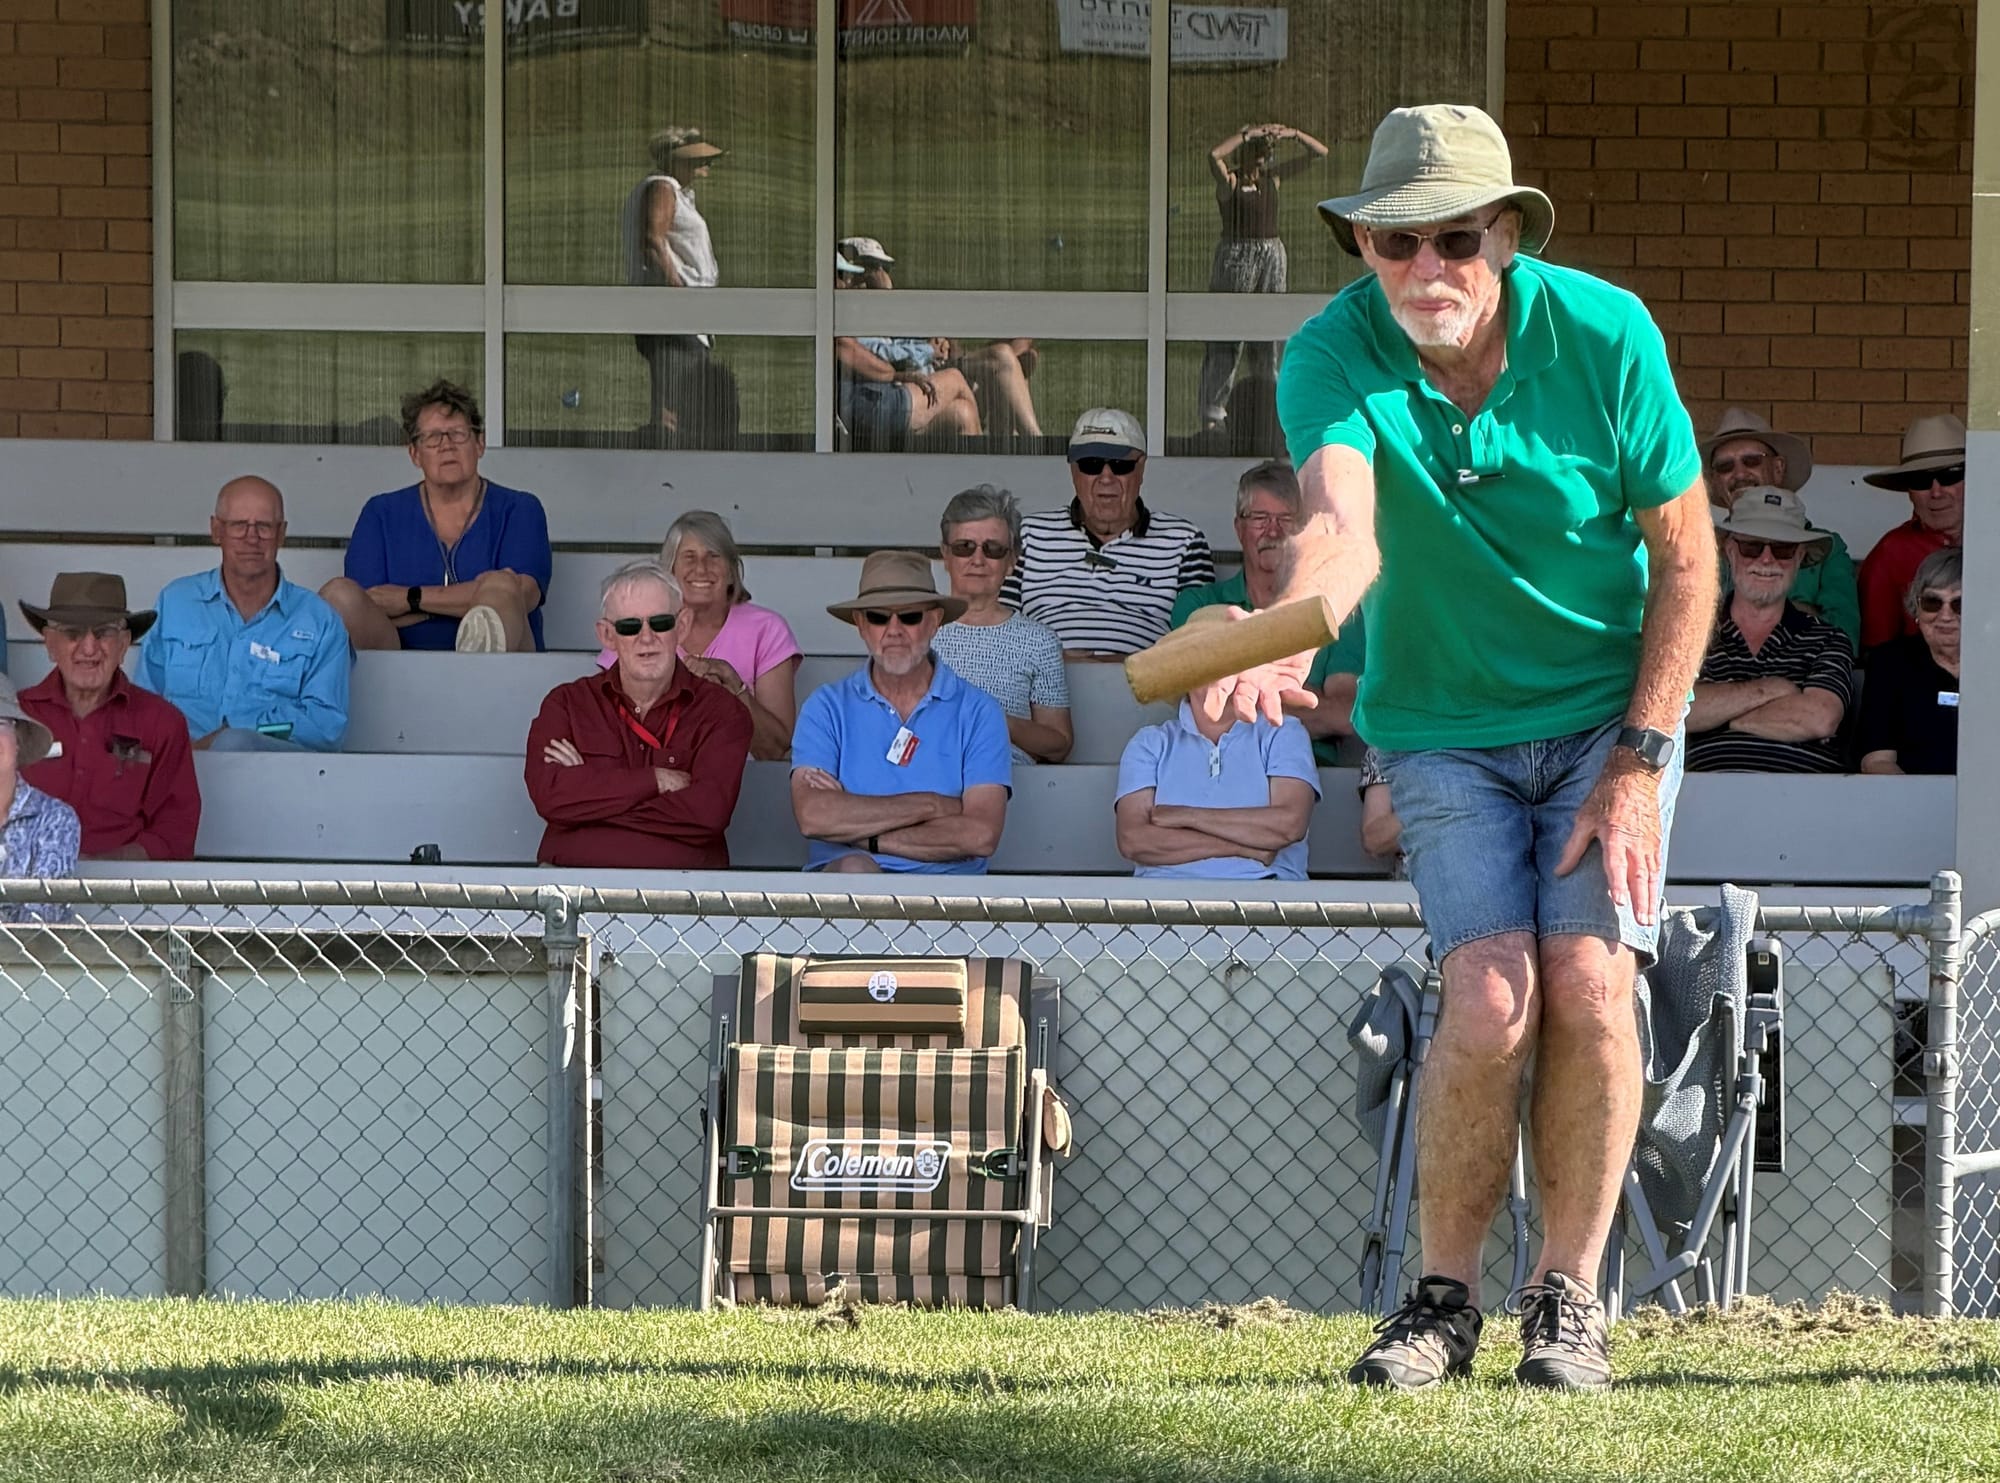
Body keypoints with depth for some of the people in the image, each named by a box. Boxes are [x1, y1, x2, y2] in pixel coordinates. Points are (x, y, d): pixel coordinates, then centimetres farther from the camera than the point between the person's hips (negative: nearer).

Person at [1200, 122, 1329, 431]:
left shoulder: (1273, 177, 9)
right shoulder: (1229, 180, -4)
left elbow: (1320, 153, 10)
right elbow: (1214, 156, -28)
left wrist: (1293, 134, -6)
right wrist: (1247, 134, -21)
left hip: (1272, 254, 5)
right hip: (1236, 253, -5)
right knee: (1226, 335, -3)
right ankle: (1214, 411, 0)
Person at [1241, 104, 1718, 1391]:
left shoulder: (1604, 332, -17)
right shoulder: (1332, 357, -19)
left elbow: (1686, 551, -8)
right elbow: (1342, 524, -39)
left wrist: (1641, 761, -12)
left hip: (1611, 708, 0)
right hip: (1445, 727, 0)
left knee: (1589, 982, -15)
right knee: (1492, 997, -16)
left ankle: (1571, 1295, 1)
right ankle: (1446, 1296, 2)